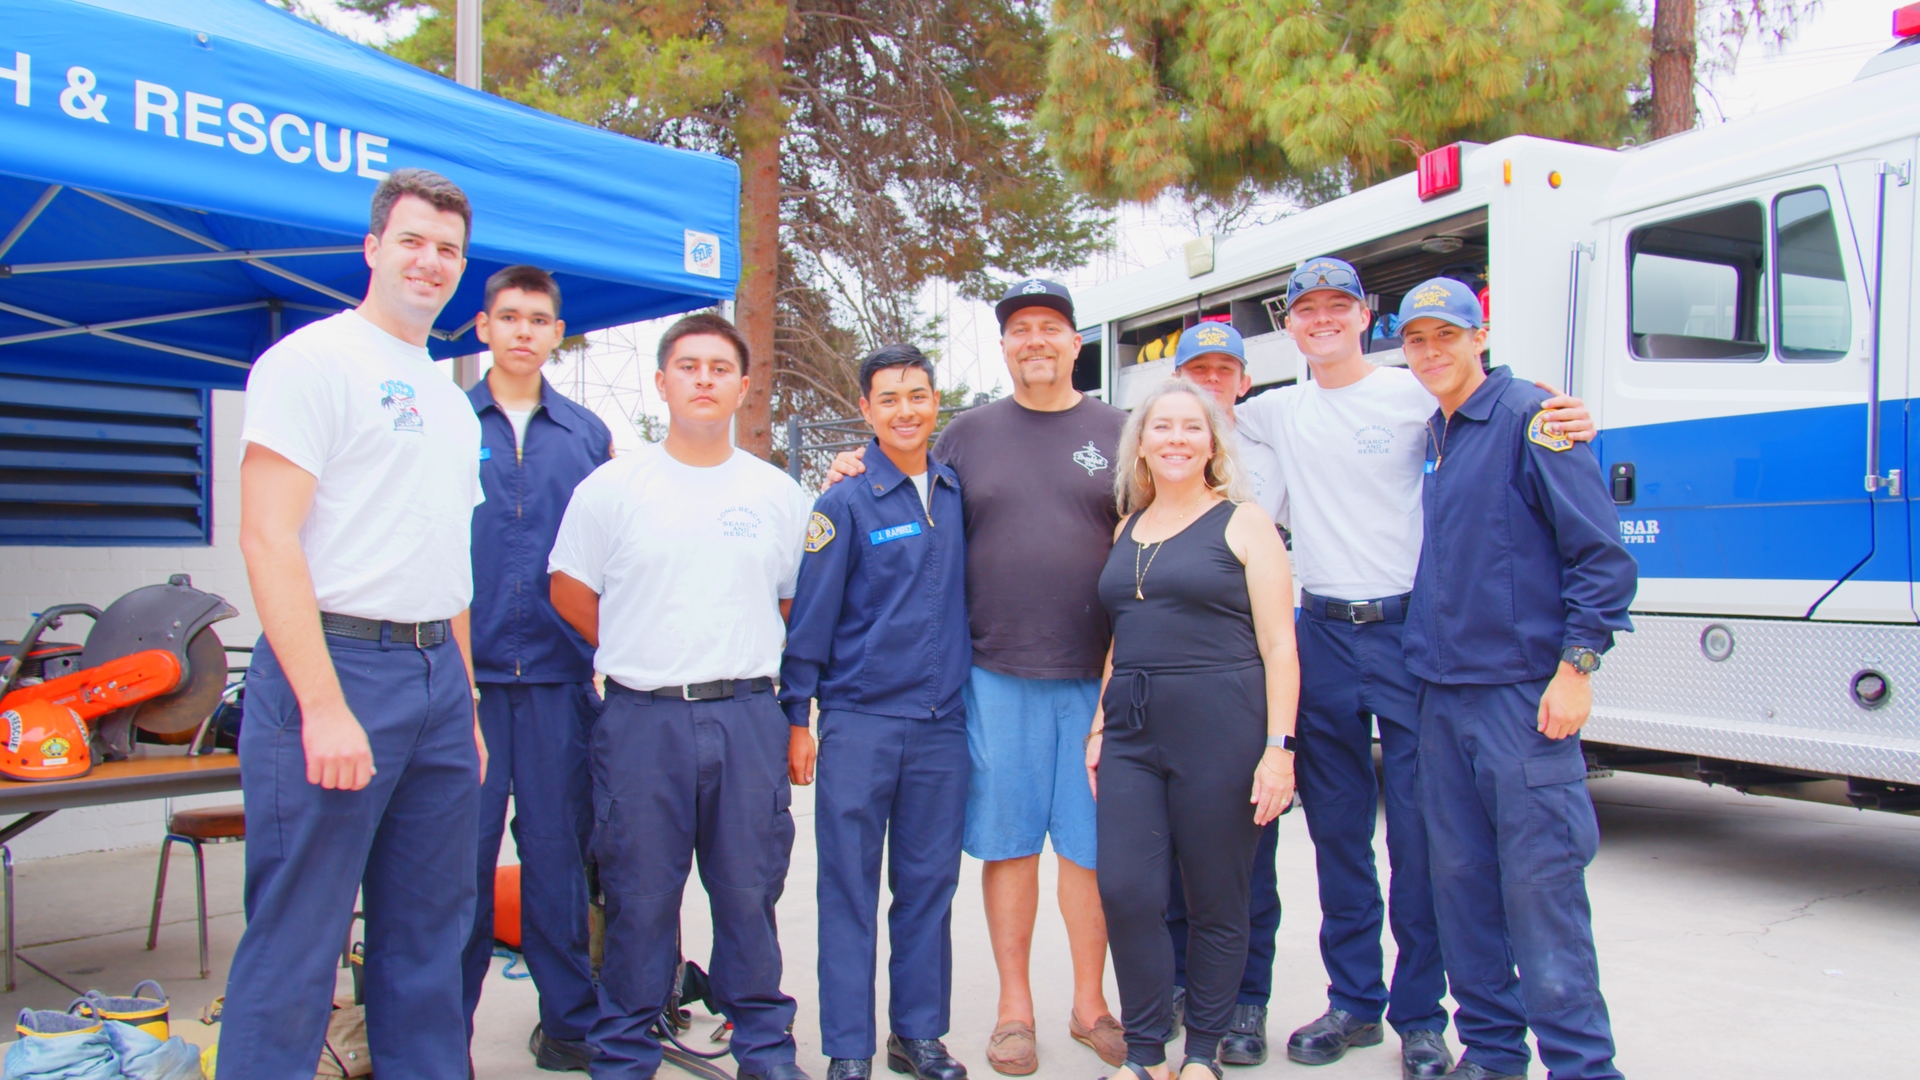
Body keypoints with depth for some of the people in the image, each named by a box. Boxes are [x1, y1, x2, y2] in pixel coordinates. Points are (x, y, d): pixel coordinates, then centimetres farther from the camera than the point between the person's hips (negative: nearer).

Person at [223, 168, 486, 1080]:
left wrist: (466, 704, 17)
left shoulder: (451, 399, 19)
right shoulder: (312, 360, -5)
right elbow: (268, 538, -14)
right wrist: (324, 706, -20)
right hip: (336, 663, -8)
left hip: (437, 676, 8)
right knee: (296, 943, -3)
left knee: (429, 929, 14)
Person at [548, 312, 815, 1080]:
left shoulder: (779, 495, 8)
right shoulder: (610, 488, 3)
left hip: (749, 720, 1)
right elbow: (570, 593, 9)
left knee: (750, 893, 9)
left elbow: (799, 611, 12)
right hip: (642, 721, -1)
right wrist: (644, 657, 7)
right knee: (639, 898, 6)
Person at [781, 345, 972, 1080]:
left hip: (942, 722, 4)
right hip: (860, 721, -3)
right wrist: (796, 714, -4)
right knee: (849, 887, 4)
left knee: (929, 884, 11)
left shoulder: (959, 497, 8)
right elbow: (811, 615, -3)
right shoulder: (845, 504, -3)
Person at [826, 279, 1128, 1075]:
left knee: (1091, 843, 7)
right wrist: (856, 483, -1)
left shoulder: (1117, 432, 7)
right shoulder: (967, 435, 9)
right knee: (1007, 840, 7)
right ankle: (1014, 1008, 21)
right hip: (995, 672, 0)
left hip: (1097, 677, 0)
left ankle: (1090, 1003, 24)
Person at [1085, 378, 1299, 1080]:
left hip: (1219, 728, -4)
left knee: (1216, 902, 6)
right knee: (1126, 892, -1)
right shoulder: (1127, 529, 15)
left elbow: (1279, 646, -5)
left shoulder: (1242, 523, -1)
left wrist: (1277, 748, -12)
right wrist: (1100, 725, 13)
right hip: (1134, 731, 5)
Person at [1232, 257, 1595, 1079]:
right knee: (1337, 832, 11)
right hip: (1322, 634, 4)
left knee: (1418, 832, 1)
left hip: (1405, 628, -3)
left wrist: (1562, 425, -14)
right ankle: (1353, 1000, 24)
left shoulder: (1414, 394, -1)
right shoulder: (1279, 411, 10)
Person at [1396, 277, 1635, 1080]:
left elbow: (1600, 552, -10)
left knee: (1540, 884, -5)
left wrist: (1575, 666, -14)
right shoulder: (1430, 437, 16)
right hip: (1440, 696, 7)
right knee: (1461, 881, 11)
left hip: (1521, 692, -7)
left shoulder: (1530, 417, -5)